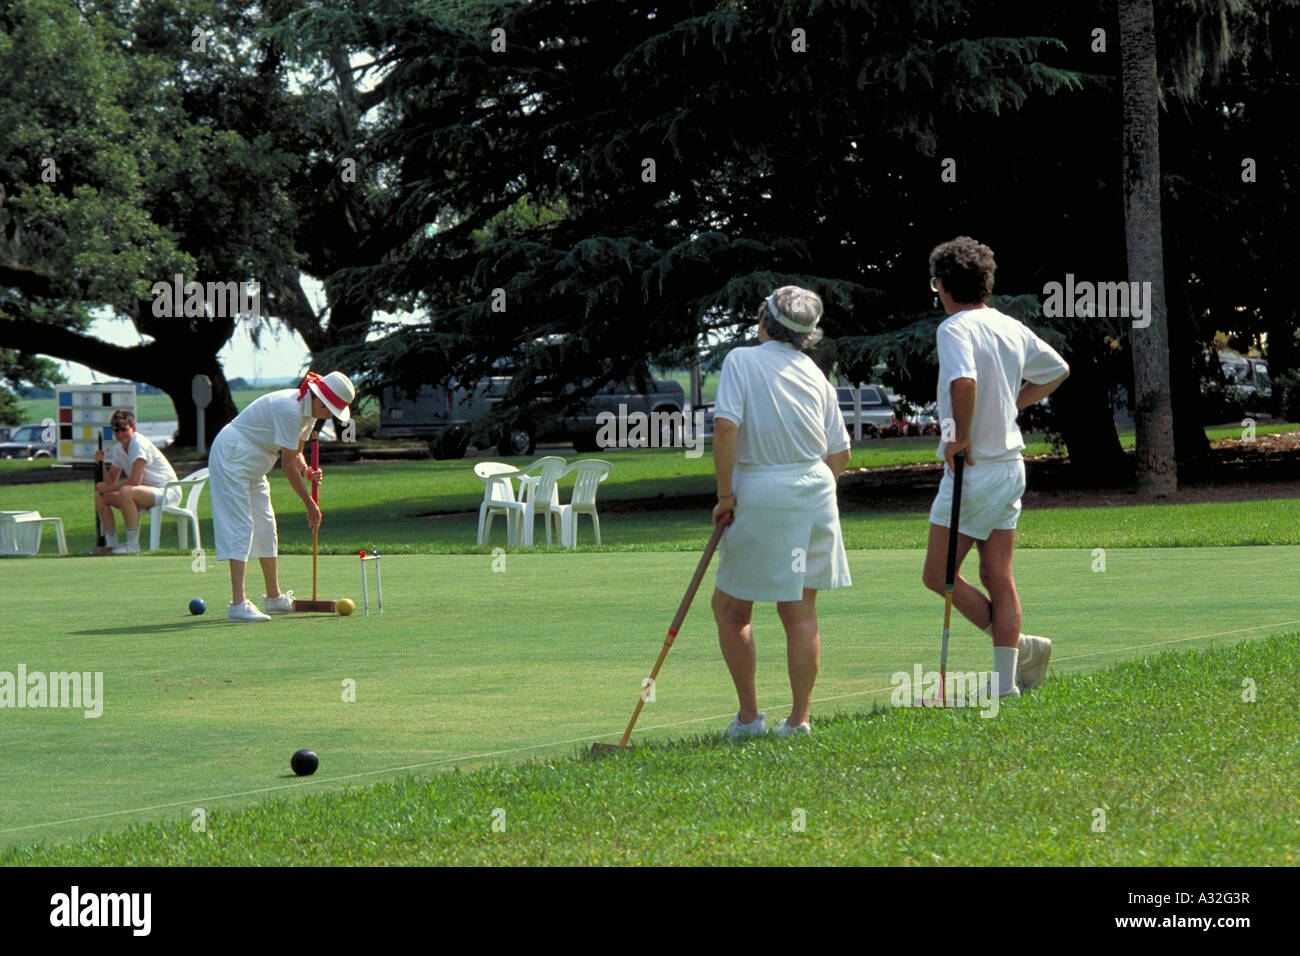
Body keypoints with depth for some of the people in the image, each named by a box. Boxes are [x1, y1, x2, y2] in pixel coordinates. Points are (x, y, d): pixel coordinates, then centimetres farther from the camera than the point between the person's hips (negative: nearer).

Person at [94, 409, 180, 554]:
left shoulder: (139, 444, -18)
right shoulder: (119, 448, 9)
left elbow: (135, 481, -25)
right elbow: (110, 481, 10)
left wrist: (108, 488, -17)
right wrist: (101, 463, -5)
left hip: (167, 492, -9)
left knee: (125, 492, -35)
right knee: (100, 496, 2)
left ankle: (132, 545, -29)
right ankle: (111, 544, 2)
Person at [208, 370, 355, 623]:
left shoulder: (308, 410, 3)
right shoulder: (290, 410, -27)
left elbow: (296, 453, 12)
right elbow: (287, 464, -23)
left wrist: (307, 471, -11)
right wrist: (310, 505, -17)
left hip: (252, 466, 10)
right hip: (232, 458, -10)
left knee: (265, 528, 13)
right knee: (241, 526, -16)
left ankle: (274, 597, 22)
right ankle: (238, 604, -23)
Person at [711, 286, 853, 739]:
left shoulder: (742, 360, -5)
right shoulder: (814, 373, 11)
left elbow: (725, 427, -17)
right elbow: (840, 452, 12)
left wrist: (725, 494, -9)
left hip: (761, 495, -5)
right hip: (816, 491, 5)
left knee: (729, 608, 10)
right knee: (801, 612, 9)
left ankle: (749, 715, 8)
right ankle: (799, 719, 8)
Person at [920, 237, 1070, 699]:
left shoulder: (955, 329, -15)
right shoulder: (1012, 328, 8)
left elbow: (963, 382, -35)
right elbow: (1057, 371, 24)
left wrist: (961, 436, -21)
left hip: (973, 469, -8)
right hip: (1010, 465, 8)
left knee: (938, 575, 2)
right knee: (997, 578, 9)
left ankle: (1020, 645, -1)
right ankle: (1005, 681, 7)